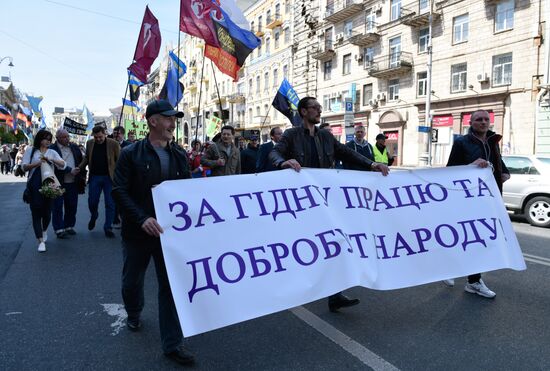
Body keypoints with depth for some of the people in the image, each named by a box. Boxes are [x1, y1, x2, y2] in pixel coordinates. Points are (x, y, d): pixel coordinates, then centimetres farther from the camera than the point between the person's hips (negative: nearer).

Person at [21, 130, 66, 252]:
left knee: (47, 211, 6)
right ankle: (41, 241, -5)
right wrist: (37, 163, -15)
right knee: (36, 211, -5)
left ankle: (44, 230, 37)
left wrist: (50, 159, -15)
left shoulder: (52, 152, 12)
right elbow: (24, 167, 1)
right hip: (34, 186, -2)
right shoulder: (30, 151, 8)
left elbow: (63, 165, 0)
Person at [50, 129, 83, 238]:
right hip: (58, 183, -5)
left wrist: (81, 175, 8)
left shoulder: (74, 147, 10)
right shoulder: (52, 149, -7)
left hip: (73, 183, 5)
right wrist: (70, 170, -18)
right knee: (58, 207, 1)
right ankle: (59, 229, 6)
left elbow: (81, 161, 14)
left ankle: (69, 226, 23)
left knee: (72, 206, 10)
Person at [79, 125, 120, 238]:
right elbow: (86, 158, 16)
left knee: (110, 203, 1)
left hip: (109, 177, -3)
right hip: (94, 177, 3)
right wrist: (79, 168, 1)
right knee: (92, 201, 8)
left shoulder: (113, 144, -7)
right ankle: (93, 217, 39)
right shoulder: (89, 143, 5)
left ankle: (108, 227, 13)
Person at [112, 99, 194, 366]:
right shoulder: (131, 154, -6)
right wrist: (143, 219, -25)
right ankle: (134, 314, 51)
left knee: (171, 286, 3)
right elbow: (119, 191, -13)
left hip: (170, 231, 2)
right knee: (132, 281, 18)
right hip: (138, 231, -1)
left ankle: (172, 344, 15)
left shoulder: (179, 155, 3)